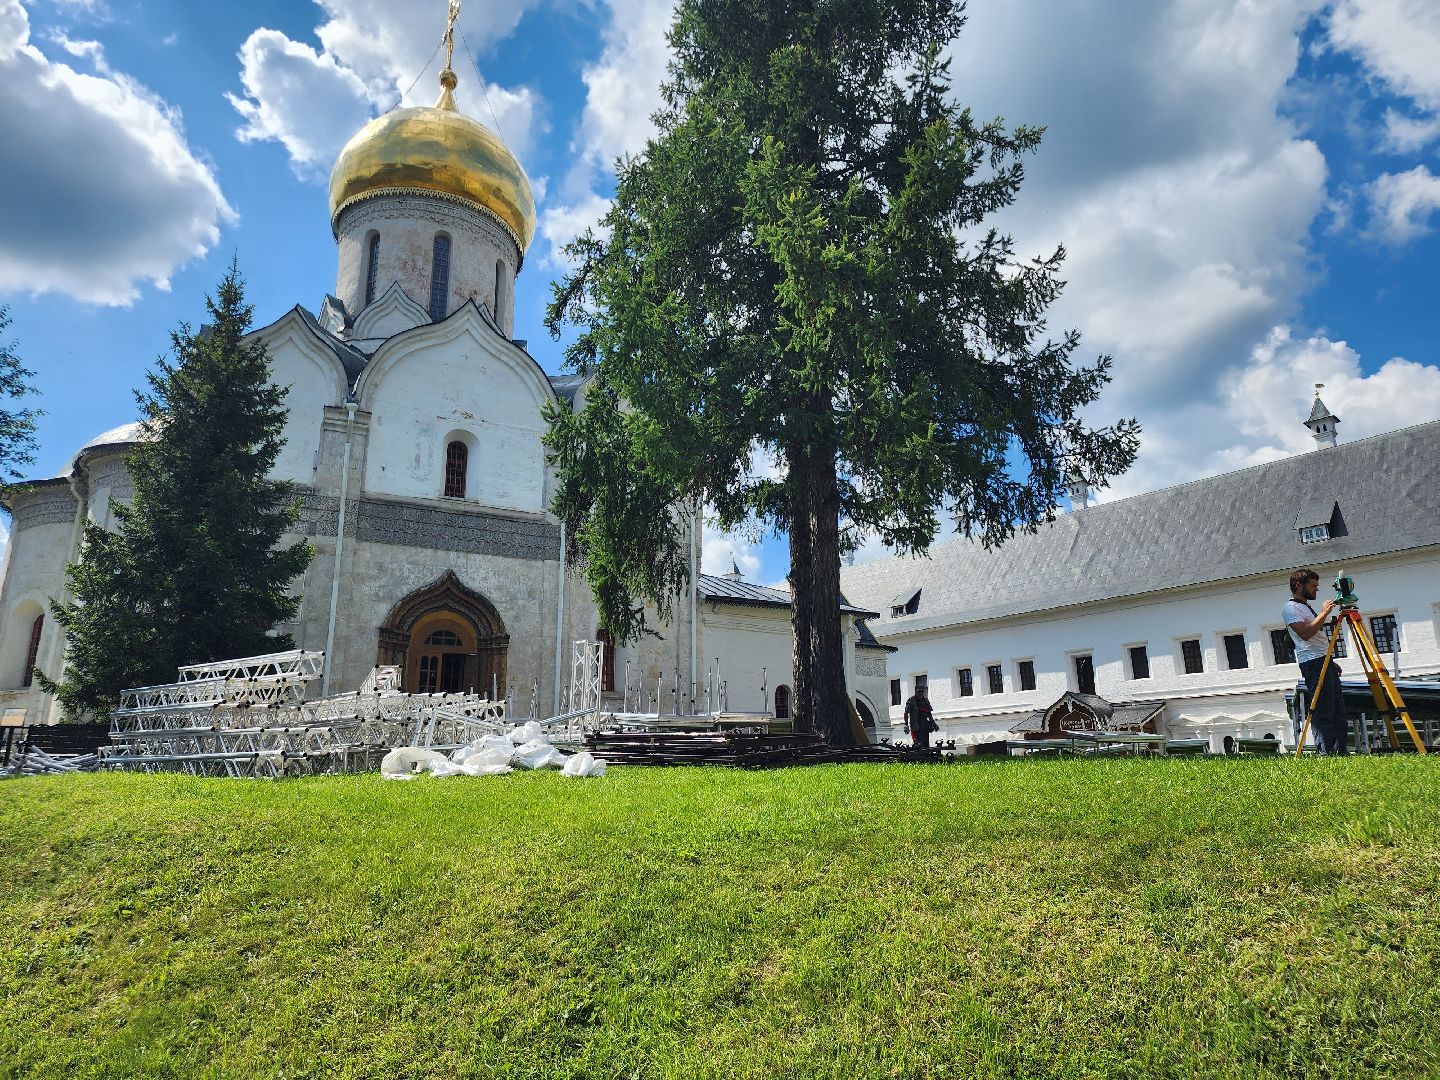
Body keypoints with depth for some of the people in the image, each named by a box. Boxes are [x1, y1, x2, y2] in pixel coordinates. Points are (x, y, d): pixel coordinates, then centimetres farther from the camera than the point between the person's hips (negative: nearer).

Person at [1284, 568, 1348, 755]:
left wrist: (1332, 661, 23)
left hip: (1325, 661, 10)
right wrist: (1324, 613, -15)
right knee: (1322, 712, -12)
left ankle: (1341, 751, 10)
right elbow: (1305, 633, -20)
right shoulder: (1290, 608, -6)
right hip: (1313, 662, -10)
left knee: (1338, 711, 8)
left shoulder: (1307, 607, 24)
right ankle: (1325, 753, -12)